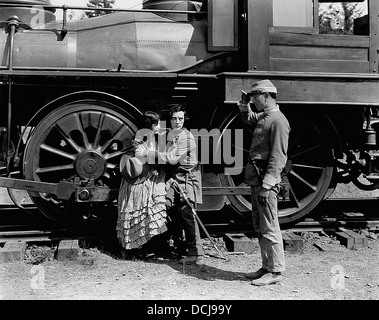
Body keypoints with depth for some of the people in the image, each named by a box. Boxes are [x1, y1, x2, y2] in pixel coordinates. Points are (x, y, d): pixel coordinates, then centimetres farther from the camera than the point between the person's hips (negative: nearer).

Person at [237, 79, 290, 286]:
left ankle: (276, 271, 5)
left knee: (269, 227, -4)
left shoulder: (278, 120, -12)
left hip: (266, 179, -10)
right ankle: (267, 267, 24)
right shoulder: (262, 117, 16)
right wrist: (244, 106, 20)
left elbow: (278, 157, -19)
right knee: (259, 226, 14)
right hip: (256, 178, 10)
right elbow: (247, 119, 41)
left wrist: (266, 184, -24)